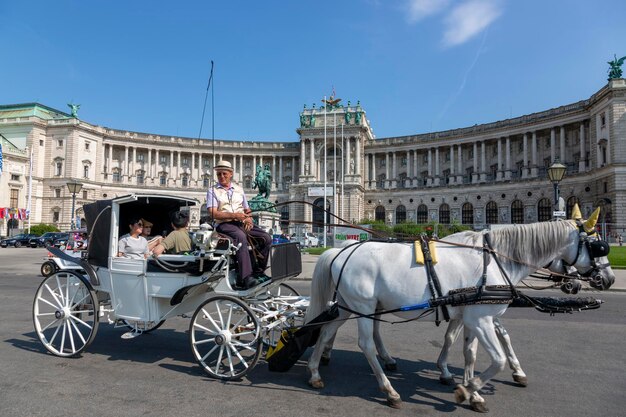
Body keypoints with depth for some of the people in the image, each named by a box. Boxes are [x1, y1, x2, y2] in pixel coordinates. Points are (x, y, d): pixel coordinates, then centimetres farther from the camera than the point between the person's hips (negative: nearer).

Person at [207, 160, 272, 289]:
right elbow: (213, 214, -5)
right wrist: (233, 215, -17)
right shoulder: (212, 191, 9)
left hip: (242, 223, 5)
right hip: (224, 224, -5)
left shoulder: (239, 189, 23)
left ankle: (259, 272, -6)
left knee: (266, 238, -15)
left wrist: (248, 218, 0)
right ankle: (246, 278, -42)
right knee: (241, 237, -37)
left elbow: (247, 209, 25)